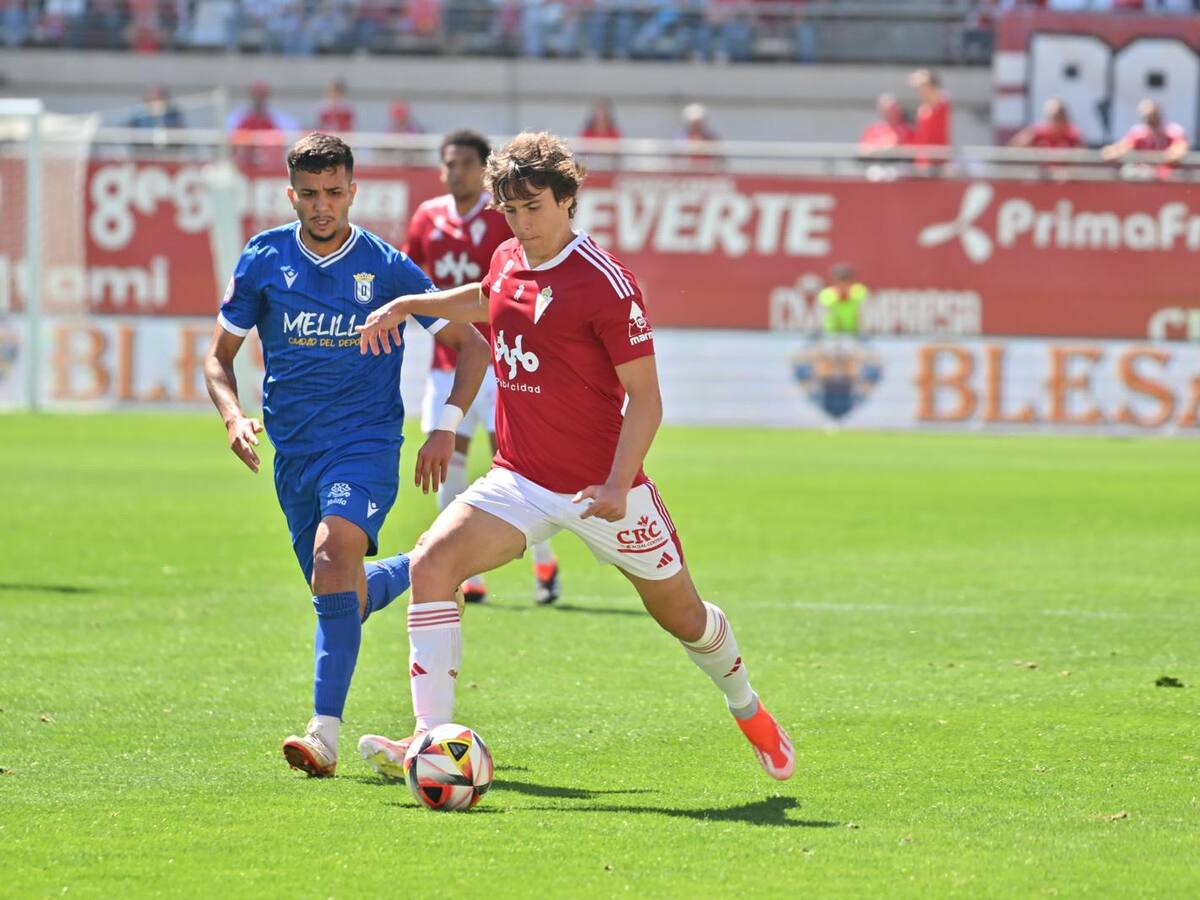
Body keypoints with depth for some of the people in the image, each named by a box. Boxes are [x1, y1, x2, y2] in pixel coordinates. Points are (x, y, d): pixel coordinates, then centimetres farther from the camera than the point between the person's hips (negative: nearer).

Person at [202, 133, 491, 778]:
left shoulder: (388, 269, -4)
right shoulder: (263, 260, 2)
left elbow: (471, 347, 5)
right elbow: (219, 356, 11)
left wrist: (446, 430, -7)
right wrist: (234, 416, -9)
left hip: (366, 441, -4)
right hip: (294, 453, 4)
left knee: (334, 551, -30)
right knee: (346, 598, 11)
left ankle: (325, 735, -35)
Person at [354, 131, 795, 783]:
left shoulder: (604, 283, -17)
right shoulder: (508, 262, 4)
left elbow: (645, 397, -16)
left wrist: (618, 484, -28)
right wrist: (408, 306, 21)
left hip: (600, 489, -5)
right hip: (521, 480, 5)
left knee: (682, 616, 11)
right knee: (432, 561, -20)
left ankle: (746, 707, 44)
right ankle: (431, 744, -24)